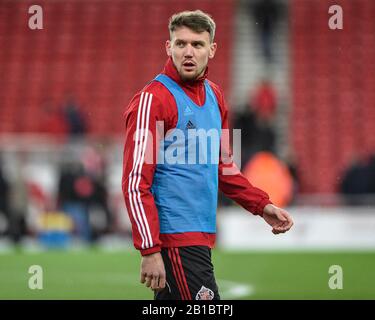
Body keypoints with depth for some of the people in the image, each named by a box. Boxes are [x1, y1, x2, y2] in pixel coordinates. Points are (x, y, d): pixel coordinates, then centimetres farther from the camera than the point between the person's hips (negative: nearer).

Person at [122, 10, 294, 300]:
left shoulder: (214, 96, 14)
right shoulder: (152, 100, -10)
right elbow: (135, 183, -15)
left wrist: (262, 205, 16)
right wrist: (150, 250, -20)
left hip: (201, 239, 8)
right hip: (176, 240, -8)